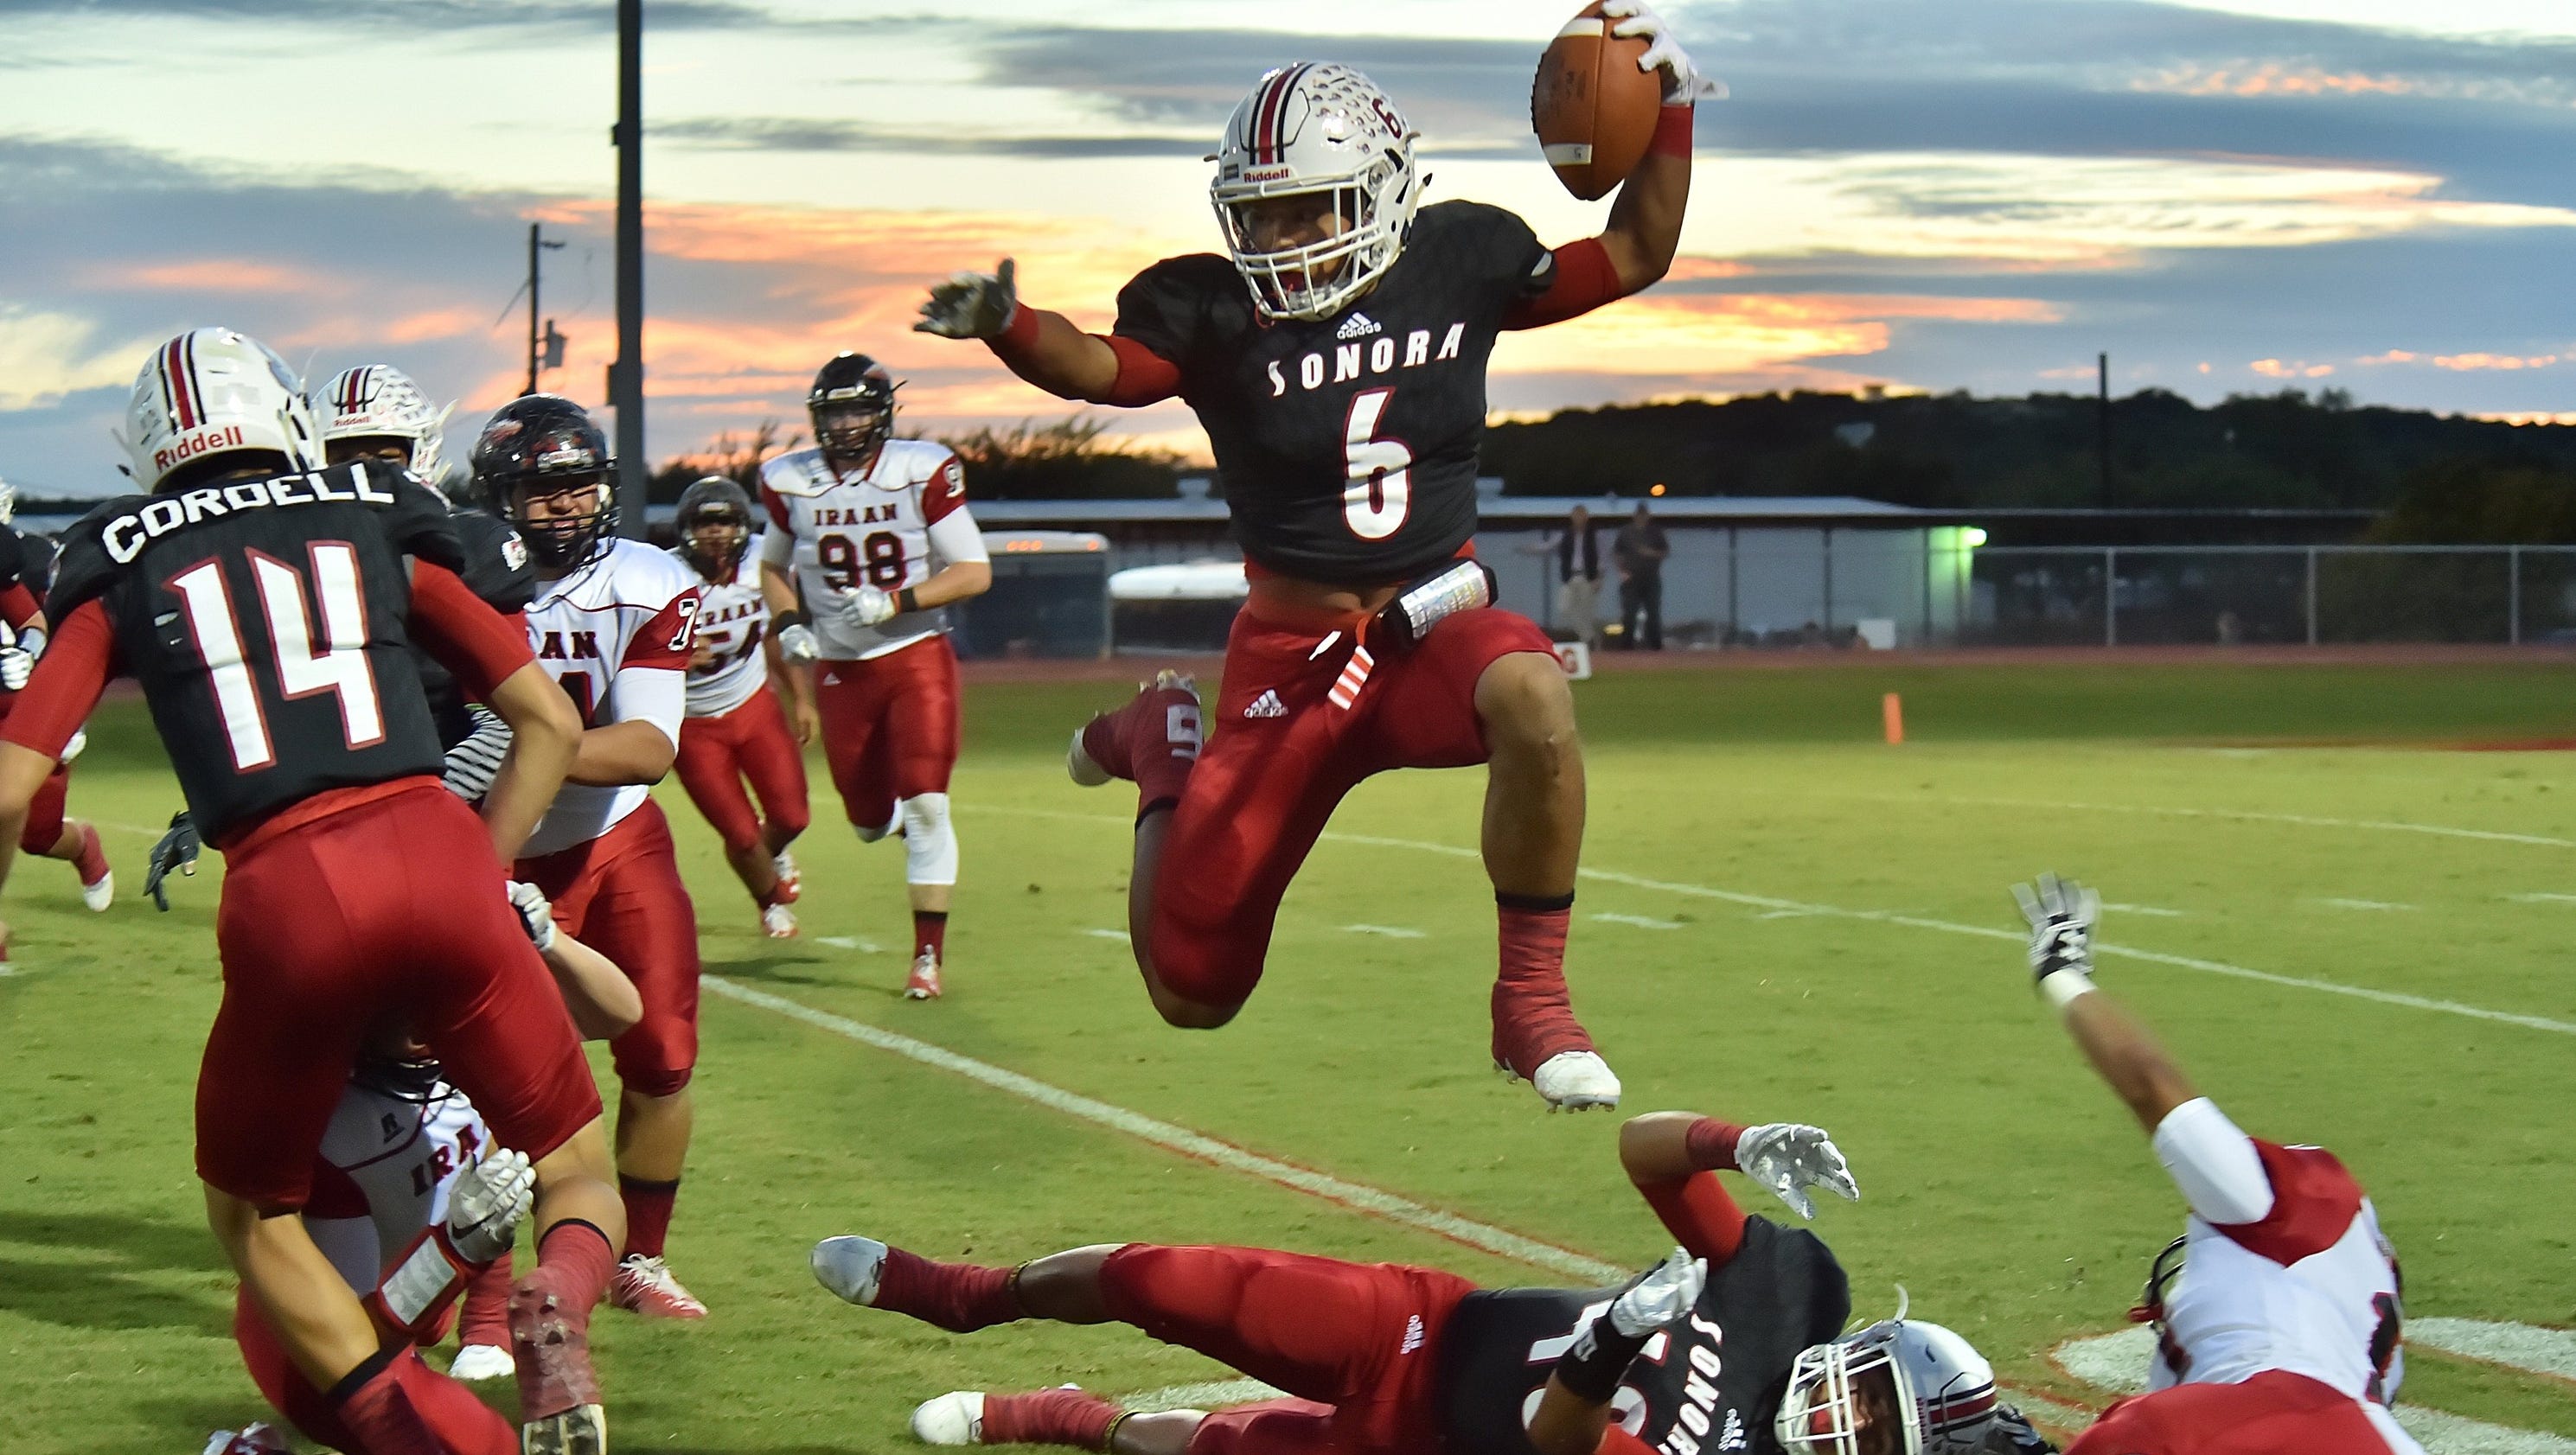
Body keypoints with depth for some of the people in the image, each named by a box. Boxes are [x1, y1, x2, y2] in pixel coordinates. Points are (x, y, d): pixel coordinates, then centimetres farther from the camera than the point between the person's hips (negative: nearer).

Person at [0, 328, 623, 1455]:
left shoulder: (125, 575, 18)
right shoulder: (376, 531, 22)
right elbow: (550, 723, 19)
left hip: (284, 897, -1)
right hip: (435, 854, 1)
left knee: (253, 1212, 23)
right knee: (578, 1170, 18)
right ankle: (561, 1297, -20)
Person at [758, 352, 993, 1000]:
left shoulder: (924, 471, -11)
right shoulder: (789, 482, -1)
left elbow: (975, 573, -9)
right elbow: (774, 568, 16)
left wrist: (895, 602, -20)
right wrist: (790, 626, -2)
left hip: (917, 657, -3)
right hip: (841, 671, 3)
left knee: (925, 806, -13)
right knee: (870, 821, 8)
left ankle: (929, 956, -6)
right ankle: (909, 825, 46)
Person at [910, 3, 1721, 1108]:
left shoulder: (1460, 259, -1)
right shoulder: (1217, 310, -10)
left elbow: (1632, 258, 12)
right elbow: (1100, 364, -27)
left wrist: (1667, 114, 0)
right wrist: (1007, 327, -47)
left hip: (1435, 624, 1)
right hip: (1290, 658, -1)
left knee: (1531, 698, -40)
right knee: (1192, 994, 4)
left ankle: (1532, 1004, -22)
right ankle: (1162, 750, 36)